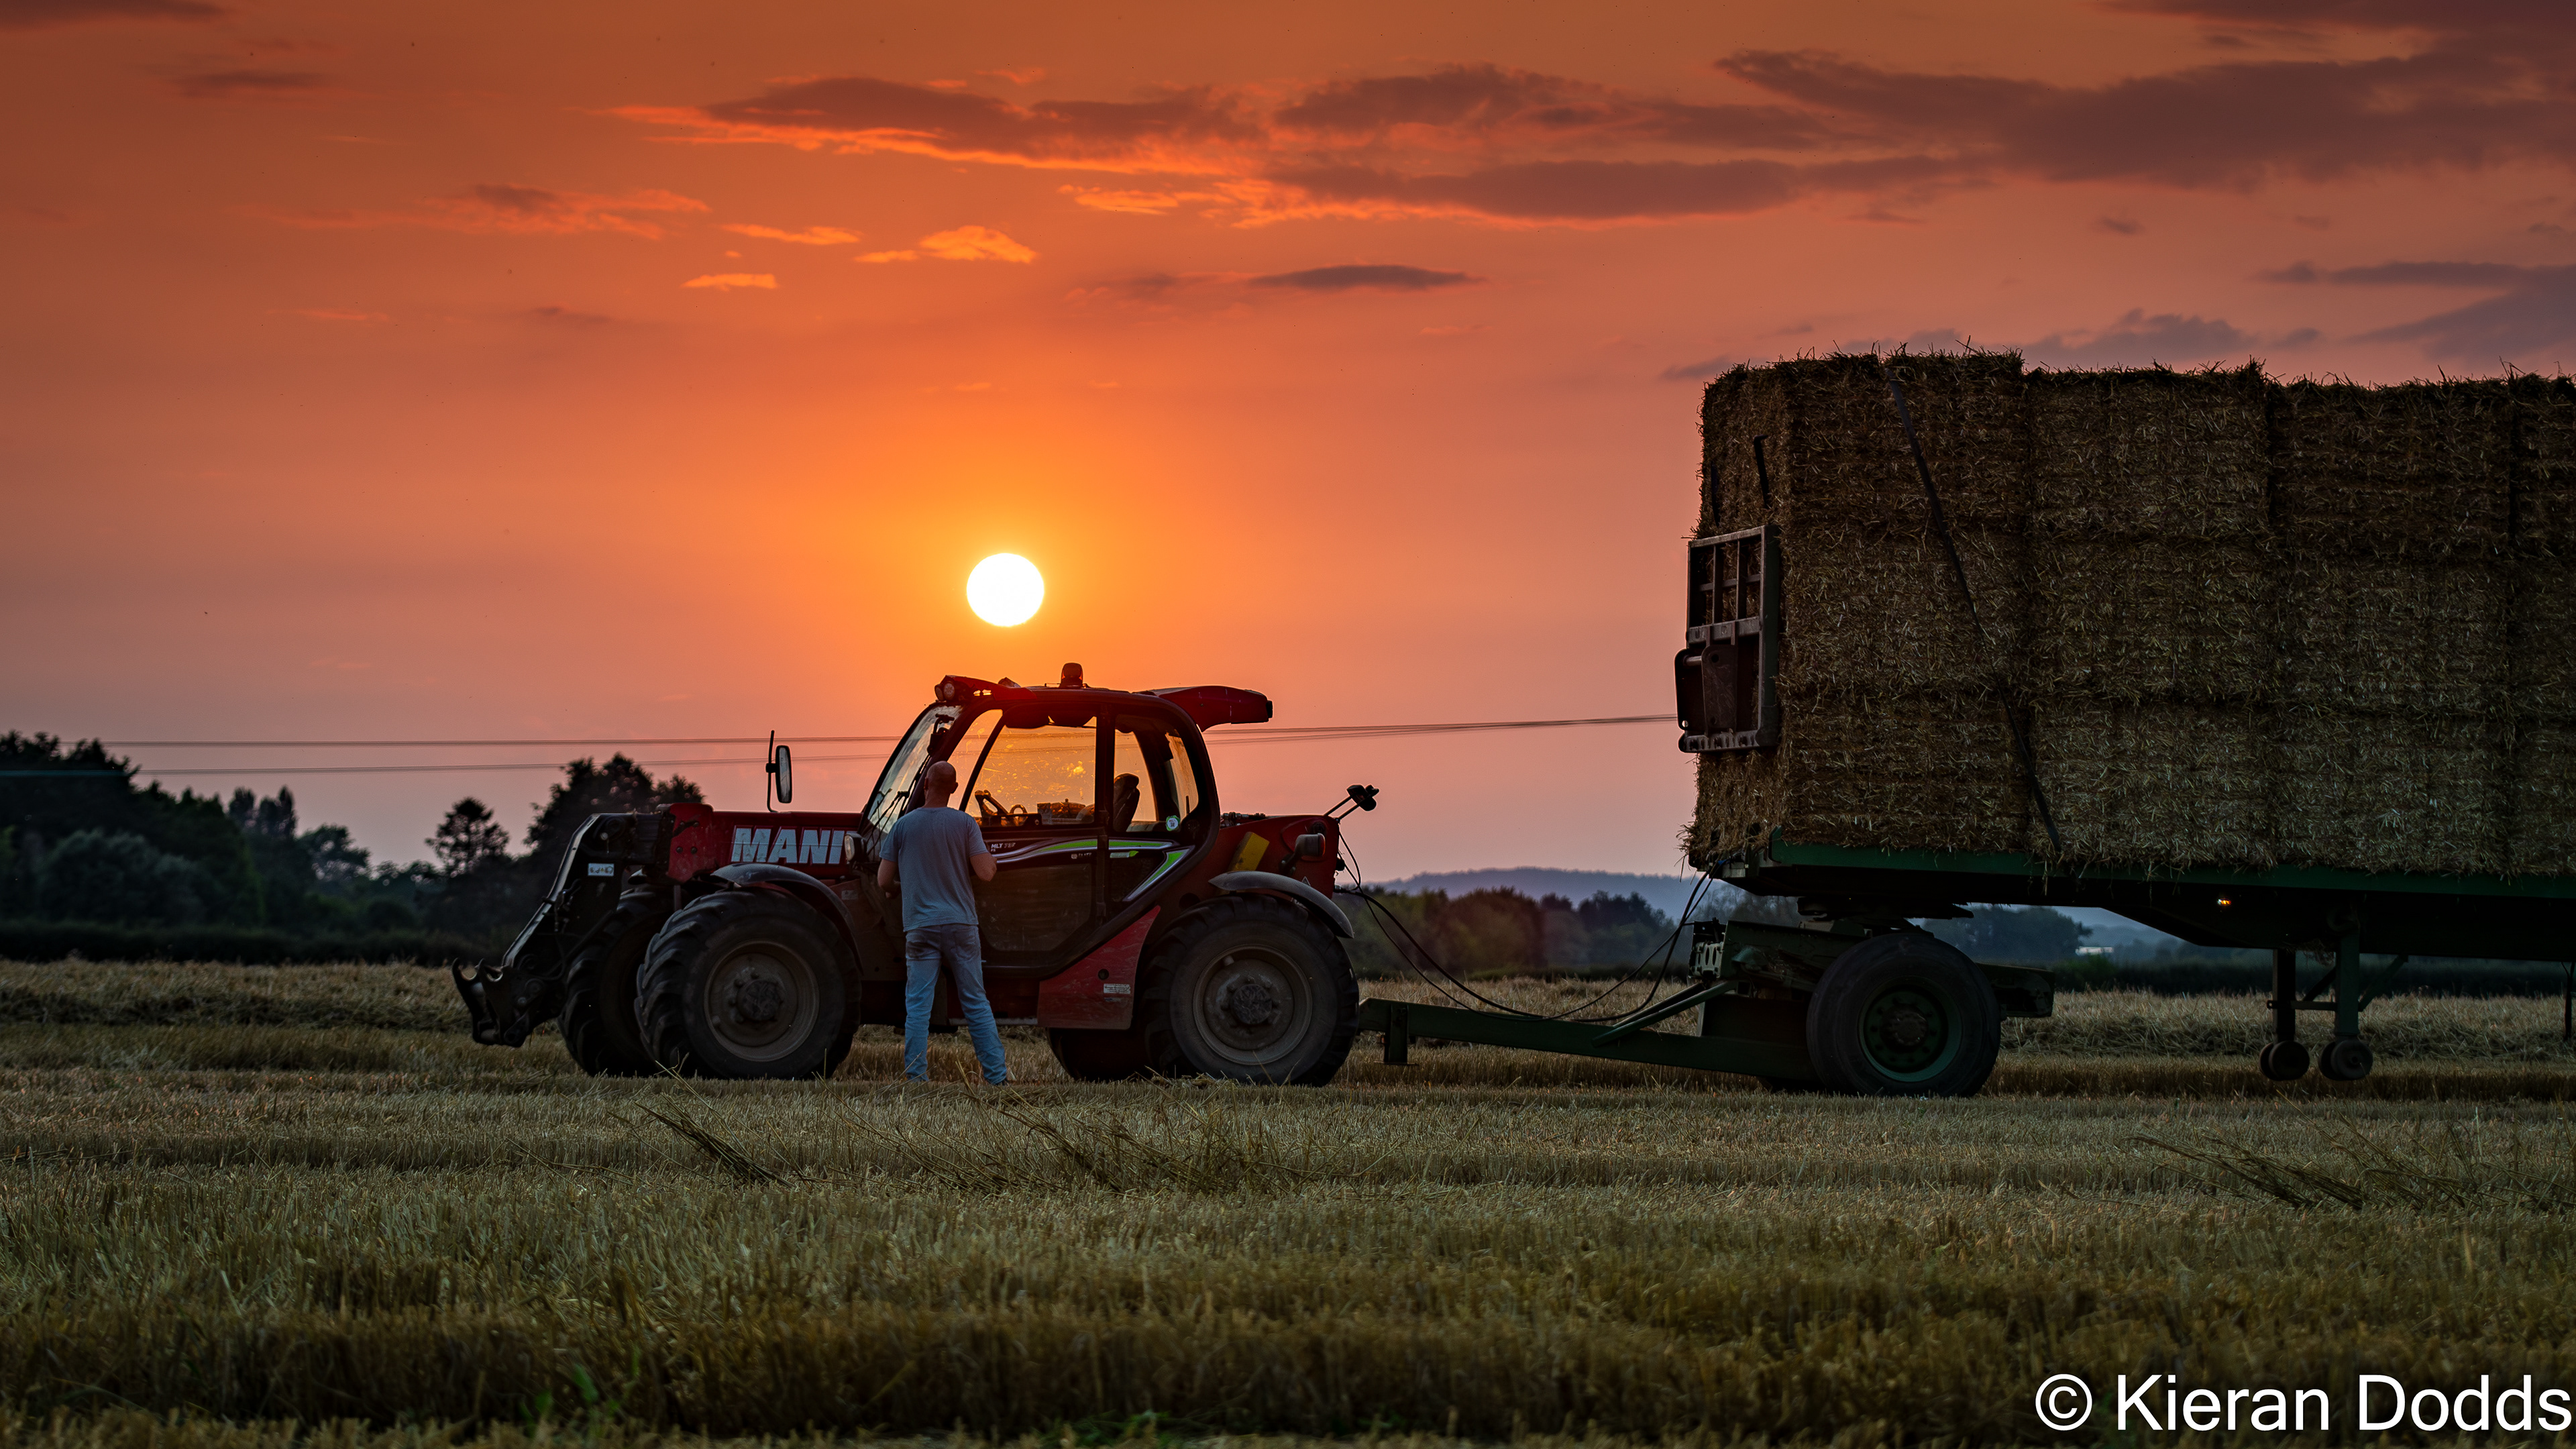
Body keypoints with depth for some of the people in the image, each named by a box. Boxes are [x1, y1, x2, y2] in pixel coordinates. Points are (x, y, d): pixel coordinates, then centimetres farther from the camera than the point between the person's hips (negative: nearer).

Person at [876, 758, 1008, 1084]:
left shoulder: (903, 826, 1)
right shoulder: (965, 824, -1)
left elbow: (884, 881, 4)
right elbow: (985, 873, -7)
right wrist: (988, 854, 15)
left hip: (920, 927, 0)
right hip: (960, 923, 0)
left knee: (918, 1006, 1)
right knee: (976, 1003, 6)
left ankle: (916, 1078, -5)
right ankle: (996, 1075, 7)